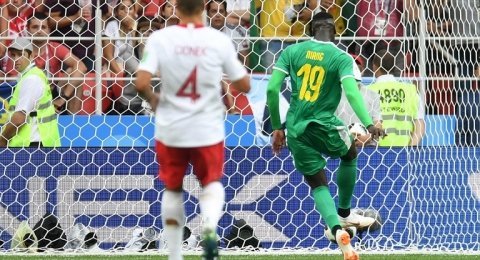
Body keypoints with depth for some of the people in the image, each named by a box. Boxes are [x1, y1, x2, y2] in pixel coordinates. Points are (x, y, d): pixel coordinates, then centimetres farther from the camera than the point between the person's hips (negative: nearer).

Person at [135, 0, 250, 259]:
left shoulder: (160, 38, -10)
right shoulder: (220, 40, -8)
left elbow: (141, 83, -16)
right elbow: (244, 85, -1)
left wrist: (153, 100, 6)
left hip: (170, 129, 0)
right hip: (208, 129, 0)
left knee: (172, 189, 20)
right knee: (212, 183, 18)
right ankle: (209, 225, -15)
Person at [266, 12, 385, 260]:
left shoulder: (291, 52, 3)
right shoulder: (341, 58, -5)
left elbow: (272, 89, -2)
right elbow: (351, 92, -21)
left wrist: (277, 127, 9)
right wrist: (369, 124, -29)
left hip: (296, 129, 3)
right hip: (324, 125, -3)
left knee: (318, 185, 11)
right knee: (349, 155, 30)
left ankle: (337, 228, -14)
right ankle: (344, 213, 40)